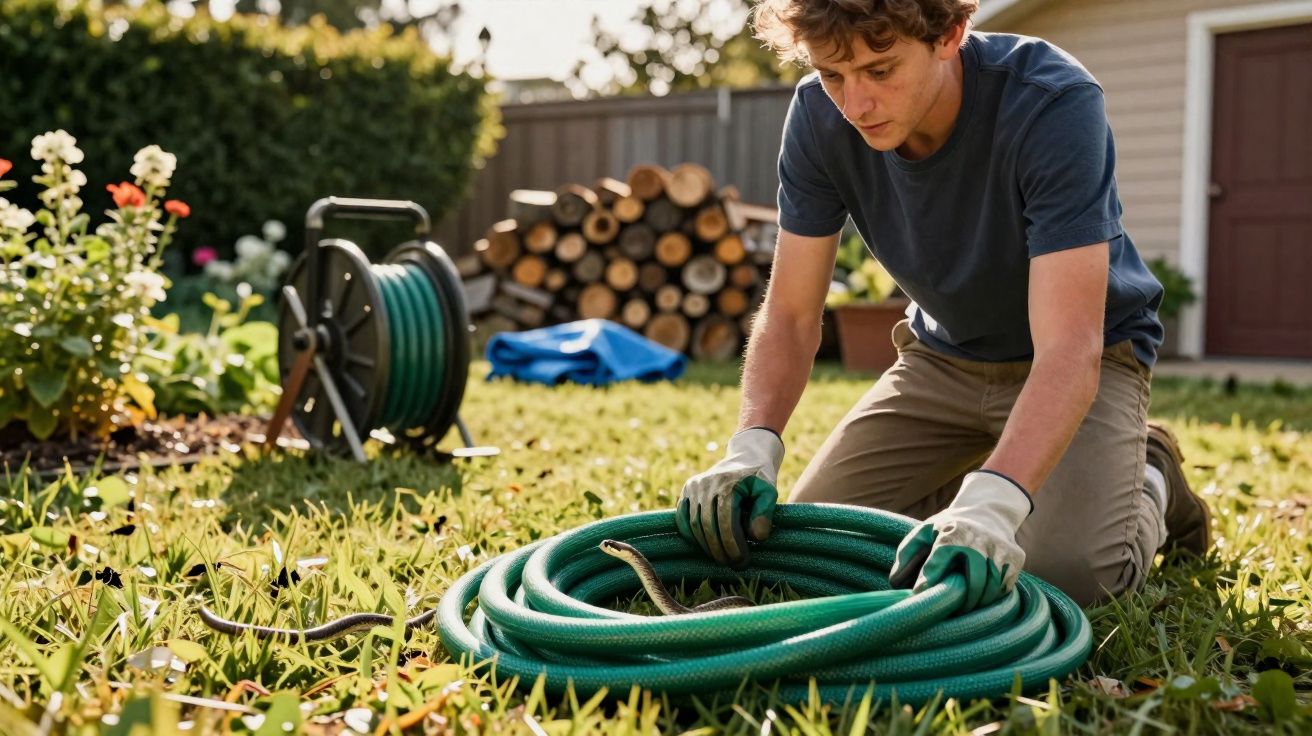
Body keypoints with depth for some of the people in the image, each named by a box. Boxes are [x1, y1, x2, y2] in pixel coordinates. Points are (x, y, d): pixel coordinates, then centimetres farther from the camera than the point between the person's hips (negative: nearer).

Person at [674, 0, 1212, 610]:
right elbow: (790, 314, -14)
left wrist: (992, 503, -55)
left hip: (1091, 355, -4)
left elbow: (1068, 348, -40)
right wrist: (753, 445, -33)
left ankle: (1149, 482, 8)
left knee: (1065, 572, -26)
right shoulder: (819, 115, -19)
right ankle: (969, 480, 21)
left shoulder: (1055, 105, -33)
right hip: (944, 353, 4)